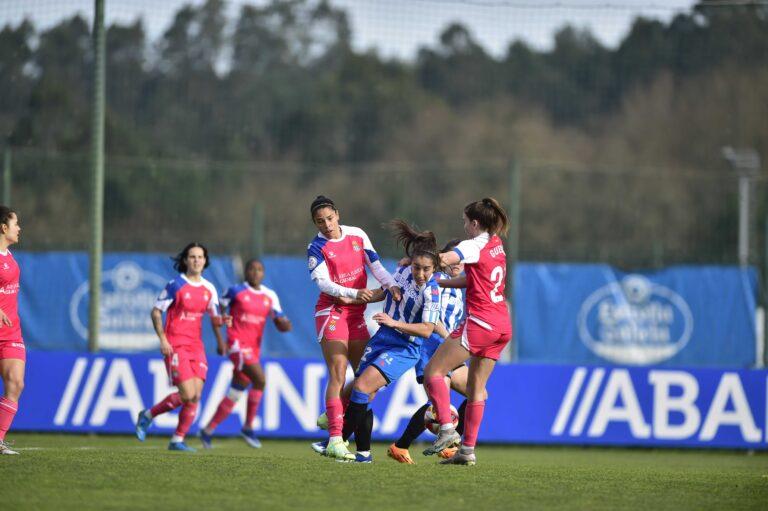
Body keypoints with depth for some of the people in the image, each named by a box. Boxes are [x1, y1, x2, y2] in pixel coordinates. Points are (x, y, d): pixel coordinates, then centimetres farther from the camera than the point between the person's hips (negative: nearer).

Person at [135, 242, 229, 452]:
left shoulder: (209, 289, 9)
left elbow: (214, 318, 16)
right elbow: (156, 311, -3)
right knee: (188, 394, -14)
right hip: (176, 346, -6)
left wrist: (221, 321, -8)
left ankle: (178, 440, 6)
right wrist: (162, 339, -12)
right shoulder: (175, 285, -6)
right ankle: (148, 415, 7)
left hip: (196, 347, 6)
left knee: (196, 395, -4)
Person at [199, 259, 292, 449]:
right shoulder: (236, 291, -2)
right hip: (237, 345, -6)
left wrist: (285, 324, -16)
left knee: (235, 394, 8)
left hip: (254, 348, 6)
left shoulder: (270, 296, 10)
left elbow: (280, 325, 9)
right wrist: (220, 340, -3)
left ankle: (208, 431, 20)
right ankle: (248, 427, -12)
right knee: (259, 379, -24)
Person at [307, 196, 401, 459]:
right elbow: (323, 282, -16)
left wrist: (391, 285, -11)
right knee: (338, 376, -15)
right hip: (332, 311, -6)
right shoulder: (316, 248, -7)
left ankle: (331, 416, 25)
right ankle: (335, 439, -19)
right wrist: (355, 293, -28)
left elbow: (375, 264, 6)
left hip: (357, 313, 6)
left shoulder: (357, 235, 5)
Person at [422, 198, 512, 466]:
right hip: (502, 325, 8)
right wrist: (439, 282, 20)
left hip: (480, 322, -8)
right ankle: (468, 449, 8)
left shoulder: (475, 245, -10)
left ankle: (447, 429, -16)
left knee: (433, 371, -3)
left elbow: (444, 259, -26)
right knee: (476, 388, 11)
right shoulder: (496, 244, 16)